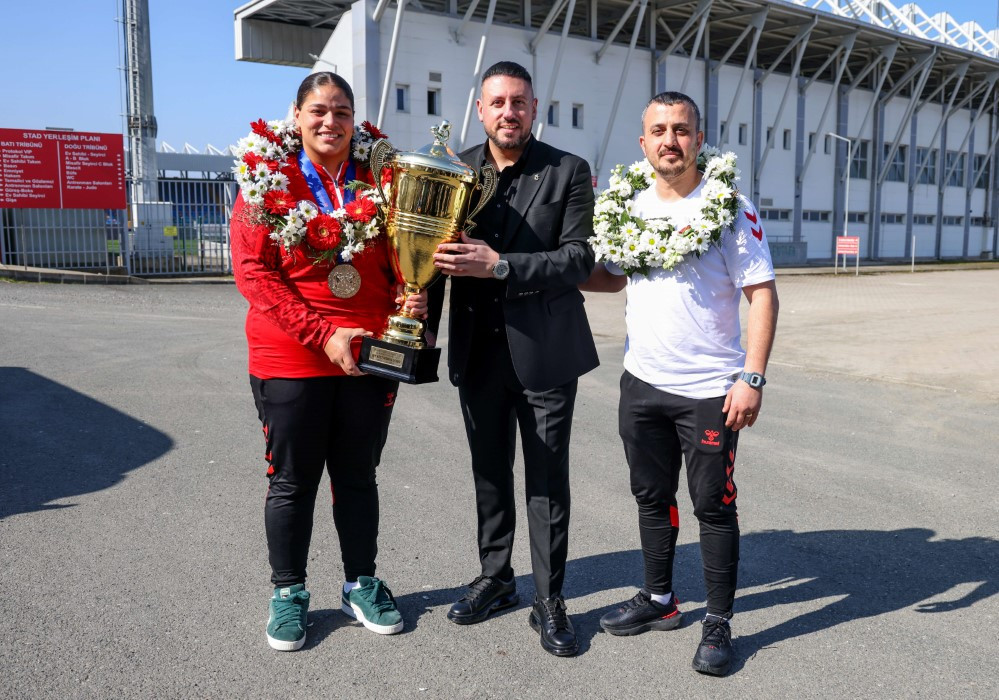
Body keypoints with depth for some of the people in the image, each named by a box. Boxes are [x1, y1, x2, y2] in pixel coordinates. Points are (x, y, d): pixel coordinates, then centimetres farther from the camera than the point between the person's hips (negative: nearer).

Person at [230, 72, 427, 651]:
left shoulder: (380, 181, 5)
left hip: (371, 357, 2)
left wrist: (412, 297, -10)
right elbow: (253, 272, -9)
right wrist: (323, 335, -17)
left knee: (358, 474, 15)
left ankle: (362, 585, 31)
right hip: (291, 359, -2)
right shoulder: (269, 180, -3)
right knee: (293, 479, 10)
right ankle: (288, 593, 28)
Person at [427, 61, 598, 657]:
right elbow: (437, 250, 9)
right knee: (490, 474, 16)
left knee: (548, 480, 6)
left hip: (545, 353, -3)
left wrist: (499, 266, -22)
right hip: (478, 353, 3)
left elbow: (578, 260, -12)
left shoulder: (569, 172, -3)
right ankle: (496, 579, 35)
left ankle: (550, 601, 20)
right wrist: (424, 323, -1)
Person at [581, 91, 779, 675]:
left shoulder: (730, 206, -9)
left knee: (714, 506, 5)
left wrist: (753, 376, -18)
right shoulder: (633, 206, 6)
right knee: (652, 496, 17)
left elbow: (763, 294, -11)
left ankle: (719, 624, 21)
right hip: (642, 384, 6)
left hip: (710, 391, -5)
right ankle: (660, 600, 35)